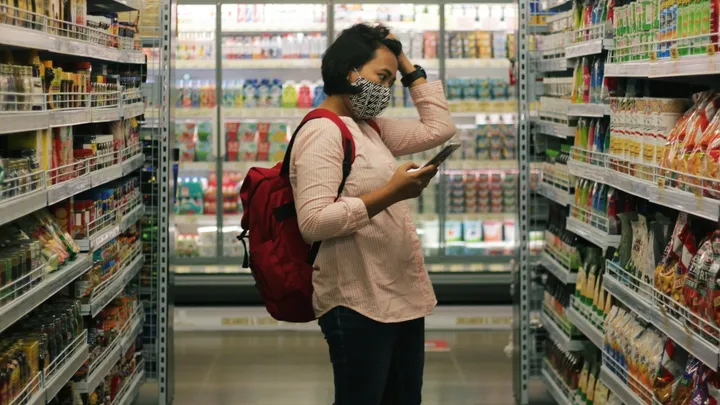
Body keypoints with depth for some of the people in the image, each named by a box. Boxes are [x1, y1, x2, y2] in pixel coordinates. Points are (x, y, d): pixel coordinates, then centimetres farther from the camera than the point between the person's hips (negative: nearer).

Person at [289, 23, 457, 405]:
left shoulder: (369, 128, 16)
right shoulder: (322, 132, -13)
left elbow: (439, 128, 19)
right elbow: (313, 222, -23)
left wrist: (408, 66, 15)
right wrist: (388, 195, -24)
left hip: (401, 295, 10)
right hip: (359, 304, -10)